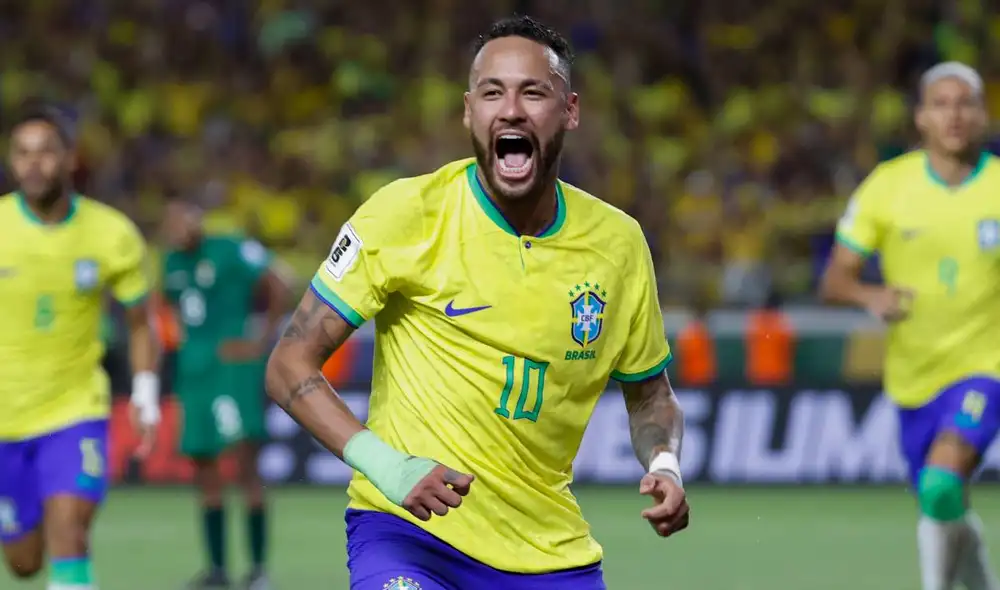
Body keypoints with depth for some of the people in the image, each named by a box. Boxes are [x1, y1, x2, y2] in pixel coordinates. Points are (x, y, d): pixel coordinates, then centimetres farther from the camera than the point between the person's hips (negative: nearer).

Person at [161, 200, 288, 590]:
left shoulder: (232, 252, -9)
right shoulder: (173, 264, 13)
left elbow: (277, 290, -10)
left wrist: (263, 340, -10)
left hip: (235, 364, -8)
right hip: (194, 367, 8)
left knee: (246, 463, -12)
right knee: (204, 467, 7)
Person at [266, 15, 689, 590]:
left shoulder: (618, 241, 2)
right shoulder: (407, 213, -9)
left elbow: (649, 392, 18)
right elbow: (291, 366, -7)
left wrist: (664, 465, -4)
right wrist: (382, 463, -21)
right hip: (405, 531, -4)